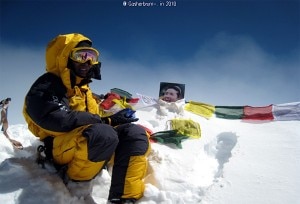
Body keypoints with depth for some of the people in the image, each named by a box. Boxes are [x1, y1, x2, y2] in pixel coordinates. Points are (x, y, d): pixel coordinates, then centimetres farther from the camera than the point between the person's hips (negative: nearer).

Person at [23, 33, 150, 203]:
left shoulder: (83, 88, 23)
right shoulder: (47, 87, -5)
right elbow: (61, 120, -22)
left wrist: (113, 119, -1)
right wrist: (108, 121, -16)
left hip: (94, 146, 8)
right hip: (62, 148, -8)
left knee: (136, 134, -15)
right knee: (104, 134, -37)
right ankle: (76, 183, -12)